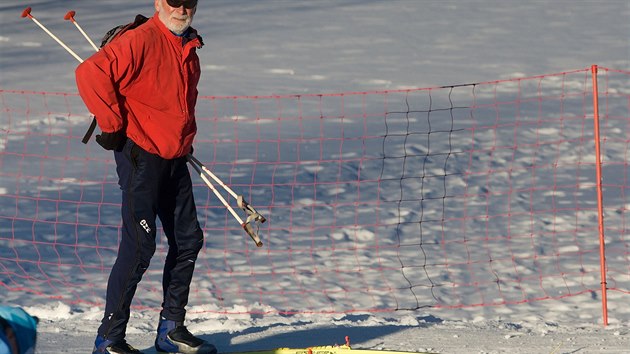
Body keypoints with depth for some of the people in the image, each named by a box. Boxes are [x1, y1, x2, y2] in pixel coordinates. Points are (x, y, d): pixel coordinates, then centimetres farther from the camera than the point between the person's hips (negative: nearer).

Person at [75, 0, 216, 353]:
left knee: (188, 239, 9)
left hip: (174, 158, 8)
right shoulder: (141, 40, -16)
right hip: (140, 155, -8)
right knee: (141, 244, -10)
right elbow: (91, 73, -26)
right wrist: (112, 125, -19)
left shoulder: (189, 46, 11)